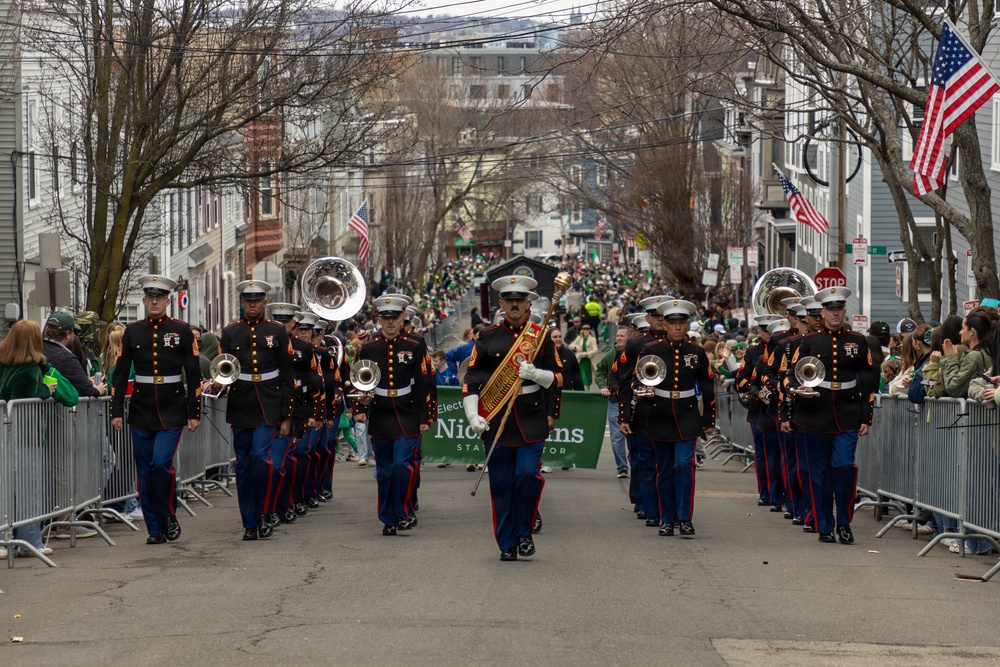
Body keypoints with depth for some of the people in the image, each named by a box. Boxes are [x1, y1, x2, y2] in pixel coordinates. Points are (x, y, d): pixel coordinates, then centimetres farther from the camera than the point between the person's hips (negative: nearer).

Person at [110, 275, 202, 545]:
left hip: (172, 411, -3)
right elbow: (120, 374, 8)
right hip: (141, 412, 3)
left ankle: (169, 517, 3)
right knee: (144, 473, 3)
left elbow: (194, 375, 2)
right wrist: (117, 411, 2)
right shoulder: (132, 332, 6)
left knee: (161, 464, -17)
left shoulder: (182, 331, 1)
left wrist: (194, 413, -2)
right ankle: (155, 529, 12)